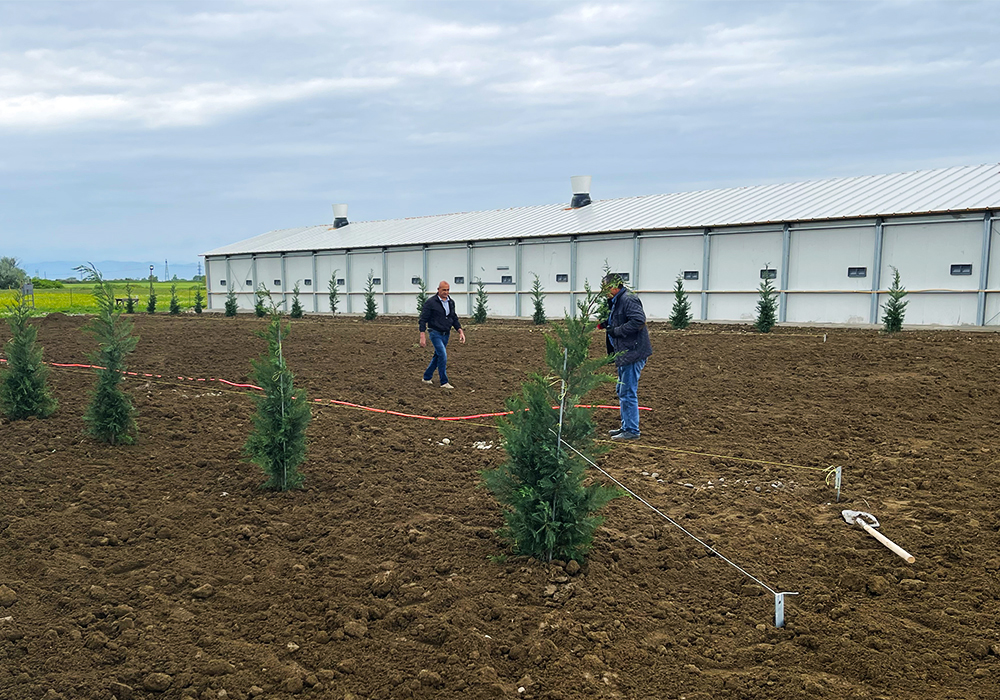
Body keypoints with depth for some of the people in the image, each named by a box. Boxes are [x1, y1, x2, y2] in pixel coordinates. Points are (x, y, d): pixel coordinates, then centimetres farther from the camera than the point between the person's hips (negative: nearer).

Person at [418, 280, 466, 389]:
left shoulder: (451, 303, 9)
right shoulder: (430, 302, -11)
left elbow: (454, 319, 18)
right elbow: (423, 319, -10)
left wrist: (460, 331, 5)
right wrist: (422, 336, -17)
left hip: (446, 334, 7)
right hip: (435, 334, -7)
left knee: (437, 356, 14)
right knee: (443, 355, -16)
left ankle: (427, 377, 29)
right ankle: (444, 382, -10)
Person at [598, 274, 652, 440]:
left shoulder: (628, 300, -15)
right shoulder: (616, 301, 19)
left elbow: (639, 320, -26)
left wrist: (616, 331, -20)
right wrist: (606, 324, 7)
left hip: (633, 352, -12)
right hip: (625, 353, 12)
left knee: (628, 392, -8)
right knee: (622, 390, 19)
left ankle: (632, 431, -2)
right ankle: (626, 427, 29)